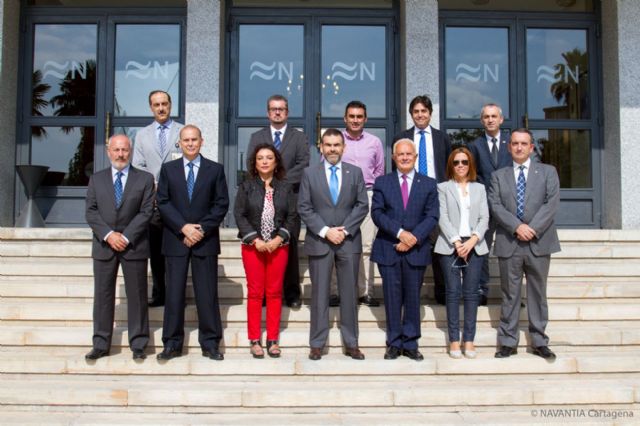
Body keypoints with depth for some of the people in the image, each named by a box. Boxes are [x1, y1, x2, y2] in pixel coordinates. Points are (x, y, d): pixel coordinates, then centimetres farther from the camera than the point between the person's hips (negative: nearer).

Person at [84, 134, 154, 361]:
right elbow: (91, 212, 3)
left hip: (134, 246, -2)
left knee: (137, 295, 3)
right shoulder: (96, 179, 10)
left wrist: (126, 237, -13)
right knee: (103, 295, 6)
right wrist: (108, 235, -12)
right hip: (103, 245, 2)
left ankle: (138, 344, 11)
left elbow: (146, 212, -4)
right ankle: (101, 343, 14)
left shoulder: (145, 179, 3)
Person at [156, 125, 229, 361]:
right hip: (176, 240, 1)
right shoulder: (168, 169, 9)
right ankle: (172, 344, 11)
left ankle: (210, 344, 10)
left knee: (207, 293, 2)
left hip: (206, 240, -1)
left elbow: (221, 204, 1)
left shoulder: (215, 169, 7)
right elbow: (163, 202, 2)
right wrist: (183, 227, -11)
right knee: (174, 293, 2)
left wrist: (202, 229, -10)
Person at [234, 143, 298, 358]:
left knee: (274, 292, 4)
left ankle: (273, 340, 12)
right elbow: (239, 214, -2)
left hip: (278, 246, 1)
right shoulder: (246, 187, 3)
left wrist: (279, 239, -11)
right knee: (255, 292, 2)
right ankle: (254, 340, 9)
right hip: (253, 246, -1)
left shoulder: (285, 187, 5)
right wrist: (255, 239, -12)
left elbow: (292, 216, 2)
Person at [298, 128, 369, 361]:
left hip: (349, 241, 1)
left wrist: (344, 229, -10)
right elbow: (304, 208, -1)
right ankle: (317, 344, 12)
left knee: (349, 293, 6)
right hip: (319, 241, -1)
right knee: (319, 294, 3)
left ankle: (351, 343, 15)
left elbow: (362, 205, 2)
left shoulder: (355, 172, 7)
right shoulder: (309, 173, 3)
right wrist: (325, 231, -11)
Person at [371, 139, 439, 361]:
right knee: (392, 298, 4)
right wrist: (400, 232, -15)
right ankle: (394, 343, 14)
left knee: (413, 297, 6)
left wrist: (414, 237, -14)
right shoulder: (382, 182, 7)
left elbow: (432, 216, 0)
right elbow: (376, 212, -3)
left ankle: (410, 344, 16)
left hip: (416, 250, 0)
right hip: (388, 249, 0)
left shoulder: (428, 184, 8)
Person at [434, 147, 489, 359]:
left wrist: (472, 240, -11)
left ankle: (469, 340, 6)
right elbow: (442, 218, -3)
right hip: (450, 245, -2)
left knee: (472, 293, 1)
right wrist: (456, 242, -13)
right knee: (453, 292, -1)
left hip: (475, 245, 2)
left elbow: (484, 218, 5)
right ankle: (454, 340, 3)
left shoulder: (479, 188, 13)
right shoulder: (443, 188, 6)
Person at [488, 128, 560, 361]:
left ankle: (539, 342, 16)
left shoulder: (548, 172, 10)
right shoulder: (498, 176, 11)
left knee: (538, 294, 7)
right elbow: (495, 206, -1)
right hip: (509, 244, 0)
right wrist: (517, 226, -15)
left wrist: (533, 228, -15)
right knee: (510, 295, 5)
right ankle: (508, 342, 12)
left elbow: (552, 203, -3)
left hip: (539, 243, 0)